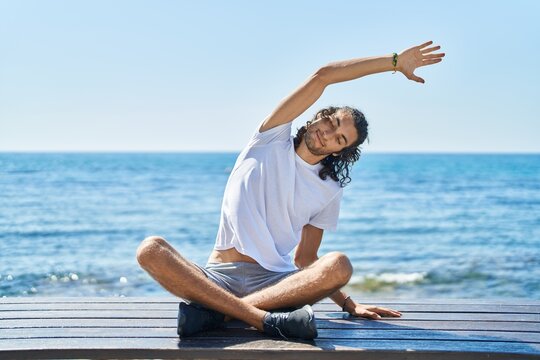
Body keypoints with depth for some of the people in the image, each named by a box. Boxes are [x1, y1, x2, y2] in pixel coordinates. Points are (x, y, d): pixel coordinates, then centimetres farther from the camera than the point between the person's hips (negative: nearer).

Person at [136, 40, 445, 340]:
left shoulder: (330, 191, 15)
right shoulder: (272, 140, 9)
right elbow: (322, 76, 1)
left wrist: (349, 304, 5)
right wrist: (396, 61, 5)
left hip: (275, 281, 2)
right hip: (218, 276, -1)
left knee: (339, 265, -30)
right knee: (151, 249, -31)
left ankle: (214, 311, -36)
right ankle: (263, 318, -42)